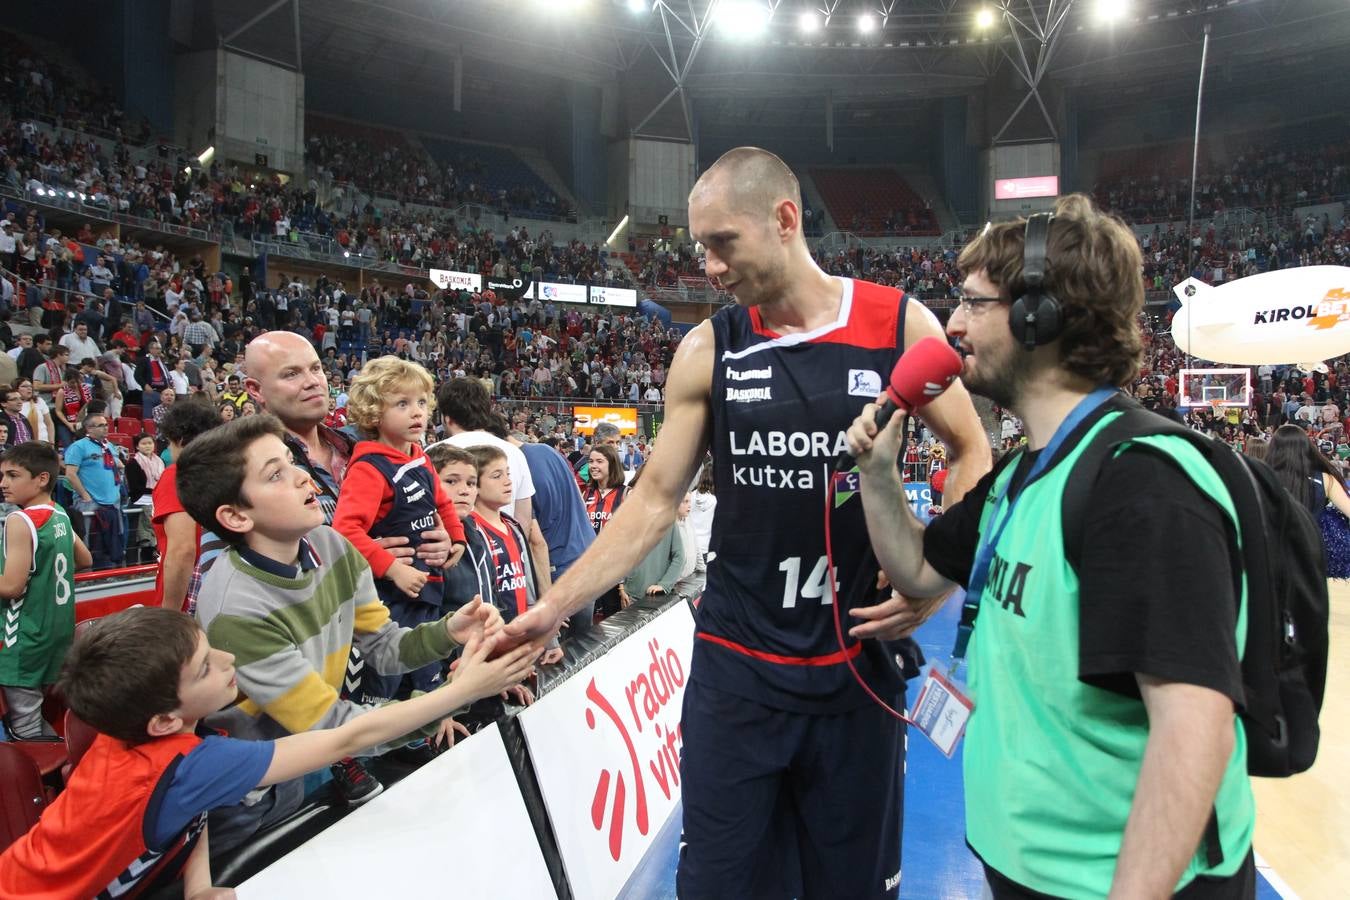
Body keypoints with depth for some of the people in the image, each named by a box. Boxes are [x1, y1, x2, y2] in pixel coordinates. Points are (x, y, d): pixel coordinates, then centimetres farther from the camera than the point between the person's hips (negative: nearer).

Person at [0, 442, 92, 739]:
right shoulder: (61, 517, 7)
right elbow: (85, 560, 21)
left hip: (26, 640, -8)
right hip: (59, 632, 8)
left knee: (25, 730, 0)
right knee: (39, 719, 18)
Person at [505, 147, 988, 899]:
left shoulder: (901, 324, -5)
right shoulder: (707, 351, -2)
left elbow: (973, 454, 6)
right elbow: (655, 500, 1)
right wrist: (552, 608, -4)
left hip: (857, 662, 0)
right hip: (734, 666, 1)